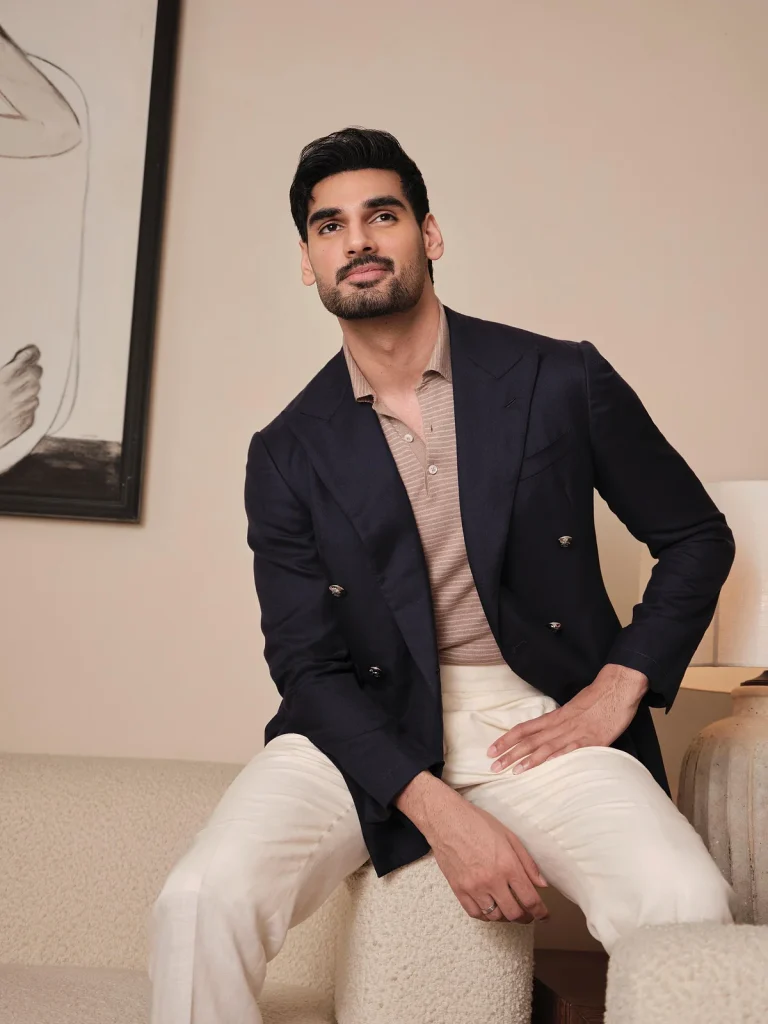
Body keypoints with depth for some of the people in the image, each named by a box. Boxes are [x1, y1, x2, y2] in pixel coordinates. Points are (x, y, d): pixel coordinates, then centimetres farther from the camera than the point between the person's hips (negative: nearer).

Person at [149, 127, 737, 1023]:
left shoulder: (561, 381, 0)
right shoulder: (288, 455, 1)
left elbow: (698, 536, 9)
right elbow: (307, 665, -2)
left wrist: (617, 689, -4)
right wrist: (437, 811, -16)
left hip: (541, 715, 0)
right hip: (366, 727, 1)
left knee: (689, 909, -26)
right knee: (200, 903, -23)